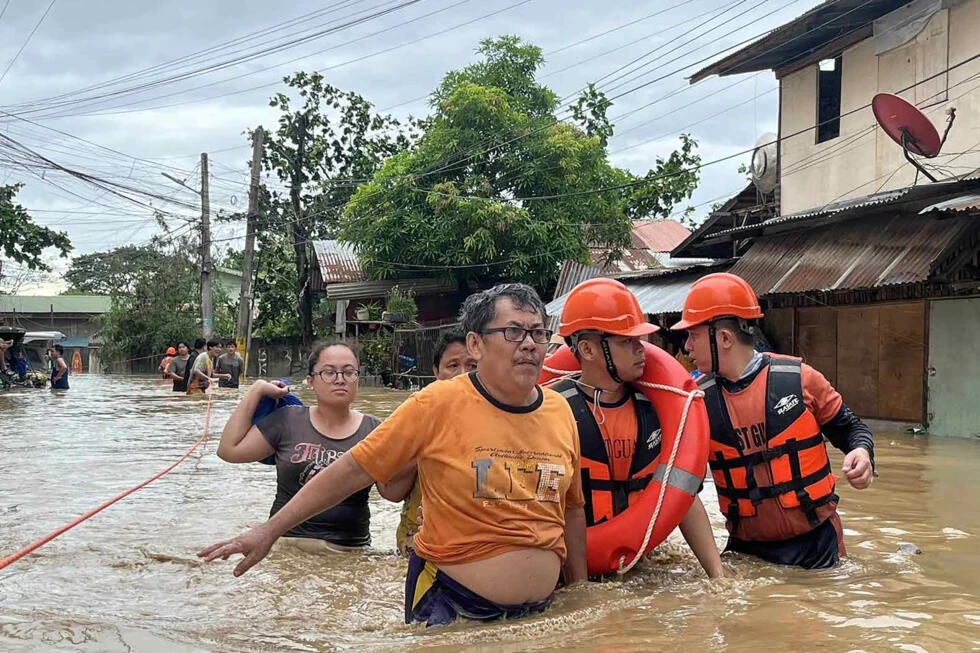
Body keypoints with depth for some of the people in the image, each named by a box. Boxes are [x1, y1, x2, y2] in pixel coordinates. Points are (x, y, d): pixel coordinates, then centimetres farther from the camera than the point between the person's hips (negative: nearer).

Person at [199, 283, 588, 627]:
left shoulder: (560, 411, 0)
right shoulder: (437, 404, -14)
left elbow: (572, 508, 11)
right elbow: (353, 471, -11)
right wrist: (270, 530, -13)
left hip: (541, 610, 5)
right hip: (447, 604, -4)